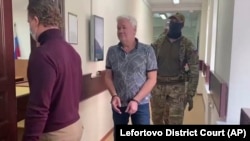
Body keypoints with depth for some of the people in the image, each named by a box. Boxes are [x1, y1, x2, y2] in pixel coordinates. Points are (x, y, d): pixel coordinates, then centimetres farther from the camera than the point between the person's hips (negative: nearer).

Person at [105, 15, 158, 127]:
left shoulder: (147, 50, -6)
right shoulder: (112, 51, 1)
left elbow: (152, 79, -6)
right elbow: (108, 77, 6)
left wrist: (136, 100, -14)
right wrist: (114, 95, -11)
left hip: (140, 104, -2)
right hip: (119, 104, 3)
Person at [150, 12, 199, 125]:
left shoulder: (188, 46, -4)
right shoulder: (157, 43, 4)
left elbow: (194, 72, -4)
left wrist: (190, 95, -8)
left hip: (177, 89, -3)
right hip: (157, 87, 3)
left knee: (174, 122, -2)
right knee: (157, 120, 14)